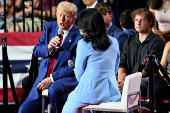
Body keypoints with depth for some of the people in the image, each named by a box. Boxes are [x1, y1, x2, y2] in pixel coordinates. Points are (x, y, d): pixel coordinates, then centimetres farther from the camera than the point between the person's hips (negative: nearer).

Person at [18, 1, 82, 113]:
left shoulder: (79, 35, -12)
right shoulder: (49, 27, 6)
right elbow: (36, 50, 10)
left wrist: (52, 78, -20)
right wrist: (48, 47, -14)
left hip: (67, 78, -5)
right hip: (44, 76, 6)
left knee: (54, 90, -38)